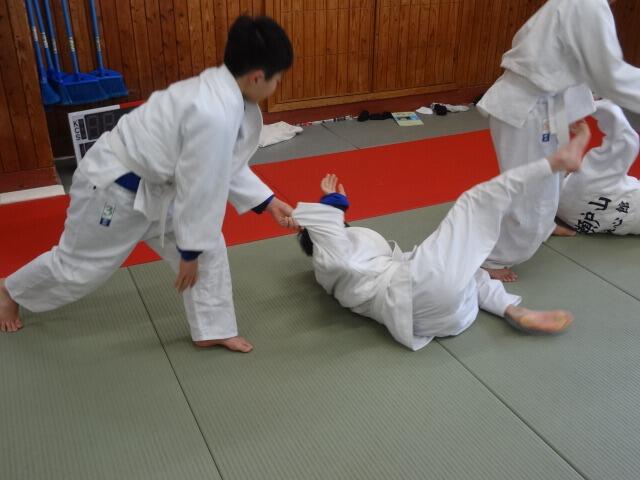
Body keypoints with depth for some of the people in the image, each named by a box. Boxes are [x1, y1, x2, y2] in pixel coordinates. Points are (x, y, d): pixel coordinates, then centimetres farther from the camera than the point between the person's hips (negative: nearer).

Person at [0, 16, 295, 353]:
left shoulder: (222, 89, -4)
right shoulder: (216, 115, -35)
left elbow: (224, 163, 8)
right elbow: (201, 187, -26)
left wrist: (267, 201, 9)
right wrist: (190, 252, -14)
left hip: (154, 185, 9)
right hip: (114, 185, -9)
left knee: (209, 246, 8)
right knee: (79, 263, 13)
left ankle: (211, 331, 22)